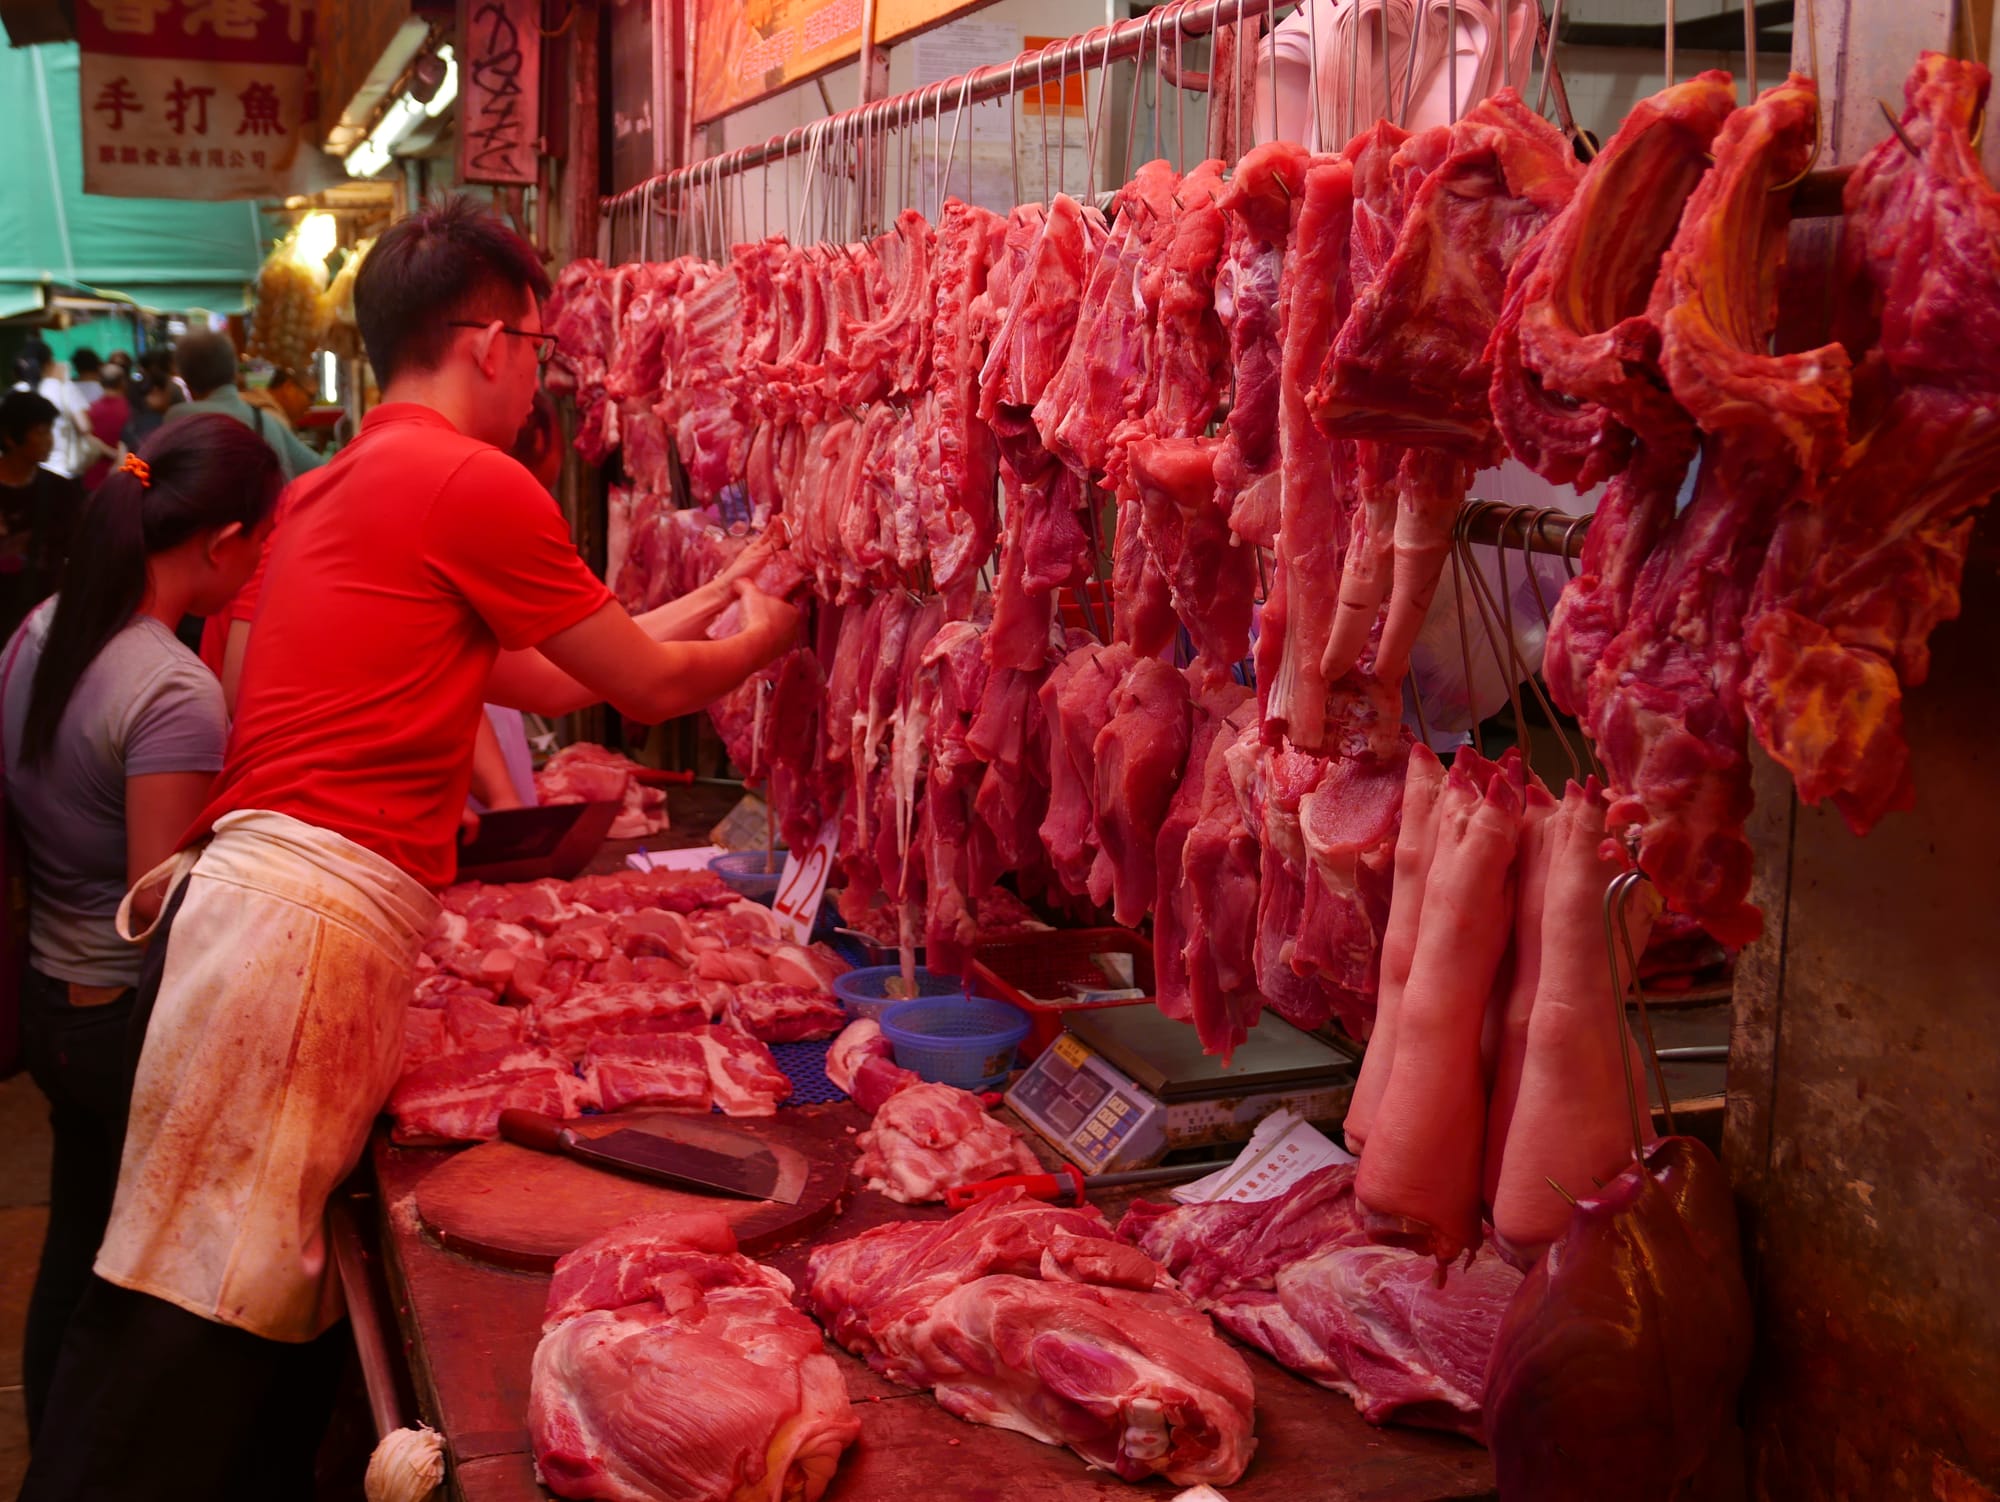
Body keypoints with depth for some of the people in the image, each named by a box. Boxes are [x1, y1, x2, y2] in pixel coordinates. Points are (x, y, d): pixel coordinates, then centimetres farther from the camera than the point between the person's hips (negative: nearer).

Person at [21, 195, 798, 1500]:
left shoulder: (334, 485, 22)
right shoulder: (474, 483, -7)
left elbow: (544, 677, 28)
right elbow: (654, 688, 3)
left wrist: (698, 606, 36)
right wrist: (758, 640, 24)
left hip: (250, 894, 9)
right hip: (309, 920, -9)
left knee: (270, 1310, 14)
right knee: (194, 1322, -6)